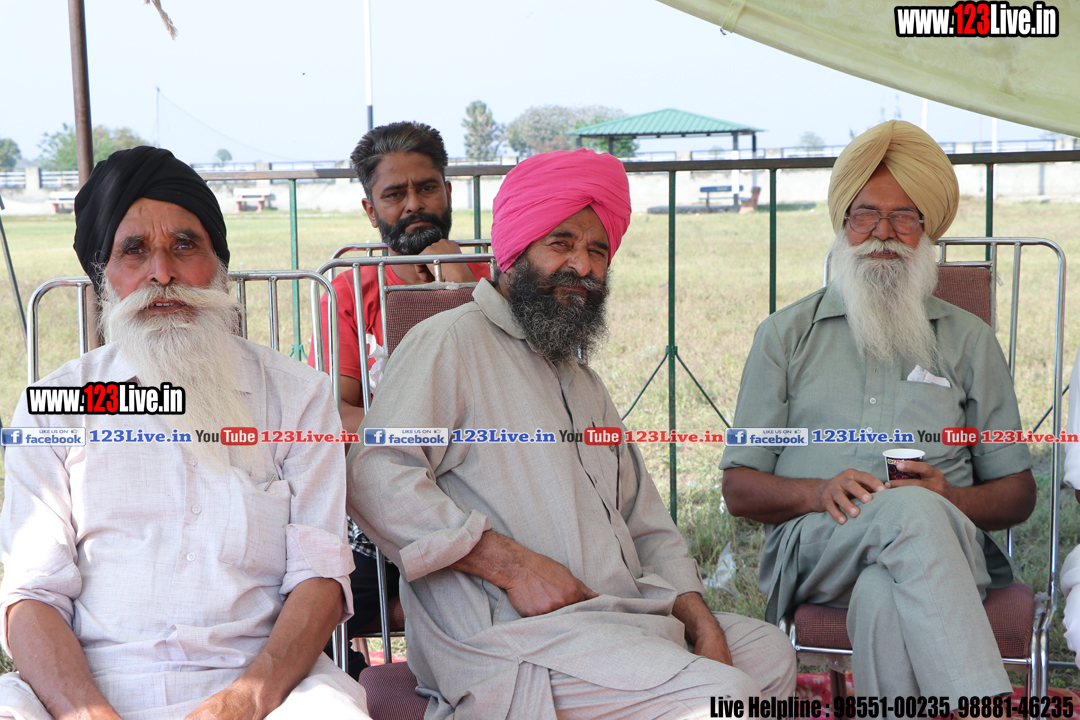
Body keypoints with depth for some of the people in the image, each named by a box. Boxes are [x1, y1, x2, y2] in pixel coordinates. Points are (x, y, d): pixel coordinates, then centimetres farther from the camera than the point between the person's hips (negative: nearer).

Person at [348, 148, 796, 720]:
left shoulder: (583, 381, 27)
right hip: (511, 631, -9)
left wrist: (698, 618, 4)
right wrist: (511, 564, -19)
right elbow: (375, 476, -16)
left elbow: (648, 527, 22)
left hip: (624, 619, 9)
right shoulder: (451, 342, -1)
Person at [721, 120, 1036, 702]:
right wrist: (818, 492, -11)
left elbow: (1017, 491, 17)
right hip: (814, 540, 0)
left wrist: (951, 498, -8)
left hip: (944, 540, 1)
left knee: (883, 596, -38)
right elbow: (739, 488, 12)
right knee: (911, 512, -37)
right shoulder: (786, 334, 18)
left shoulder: (968, 339, 21)